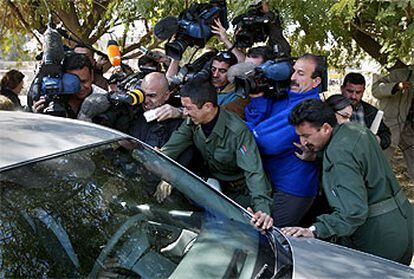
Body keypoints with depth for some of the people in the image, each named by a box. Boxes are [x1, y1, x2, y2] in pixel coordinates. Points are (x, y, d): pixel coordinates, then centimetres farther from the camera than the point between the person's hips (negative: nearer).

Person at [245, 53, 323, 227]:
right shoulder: (282, 98, 8)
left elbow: (270, 143, -24)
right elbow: (256, 125, 3)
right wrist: (257, 98, -11)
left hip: (291, 192, -8)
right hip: (271, 183, 8)